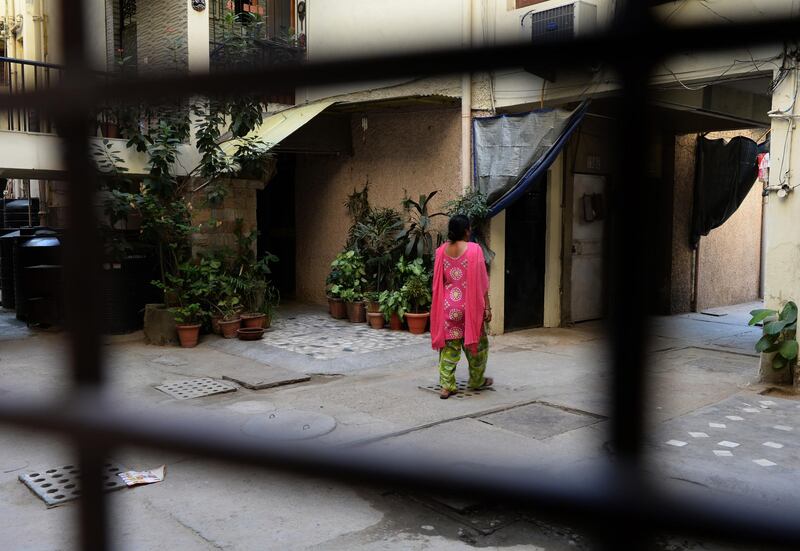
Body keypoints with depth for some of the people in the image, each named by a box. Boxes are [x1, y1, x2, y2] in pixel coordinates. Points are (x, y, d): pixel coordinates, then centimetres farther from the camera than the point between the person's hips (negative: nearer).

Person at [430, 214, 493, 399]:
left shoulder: (441, 250, 1)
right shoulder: (474, 249, -11)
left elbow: (438, 282, 7)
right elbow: (481, 281, -10)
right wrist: (487, 306, -4)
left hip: (448, 305, 4)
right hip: (469, 305, -3)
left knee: (449, 345, 7)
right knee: (476, 343, 15)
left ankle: (447, 385, 3)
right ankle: (476, 380, 28)